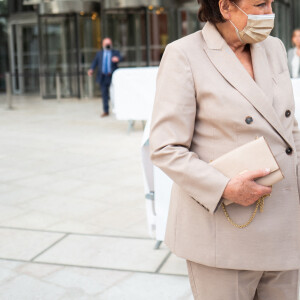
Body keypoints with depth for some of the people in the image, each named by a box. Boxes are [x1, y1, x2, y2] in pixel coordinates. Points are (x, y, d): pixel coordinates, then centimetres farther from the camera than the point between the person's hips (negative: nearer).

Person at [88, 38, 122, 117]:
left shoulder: (115, 52, 8)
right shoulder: (99, 53, 15)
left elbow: (120, 58, -10)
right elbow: (95, 62, 9)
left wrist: (117, 59, -34)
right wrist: (91, 69, -9)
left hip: (112, 76, -2)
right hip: (102, 77, 2)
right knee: (104, 94, 5)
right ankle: (106, 111, 12)